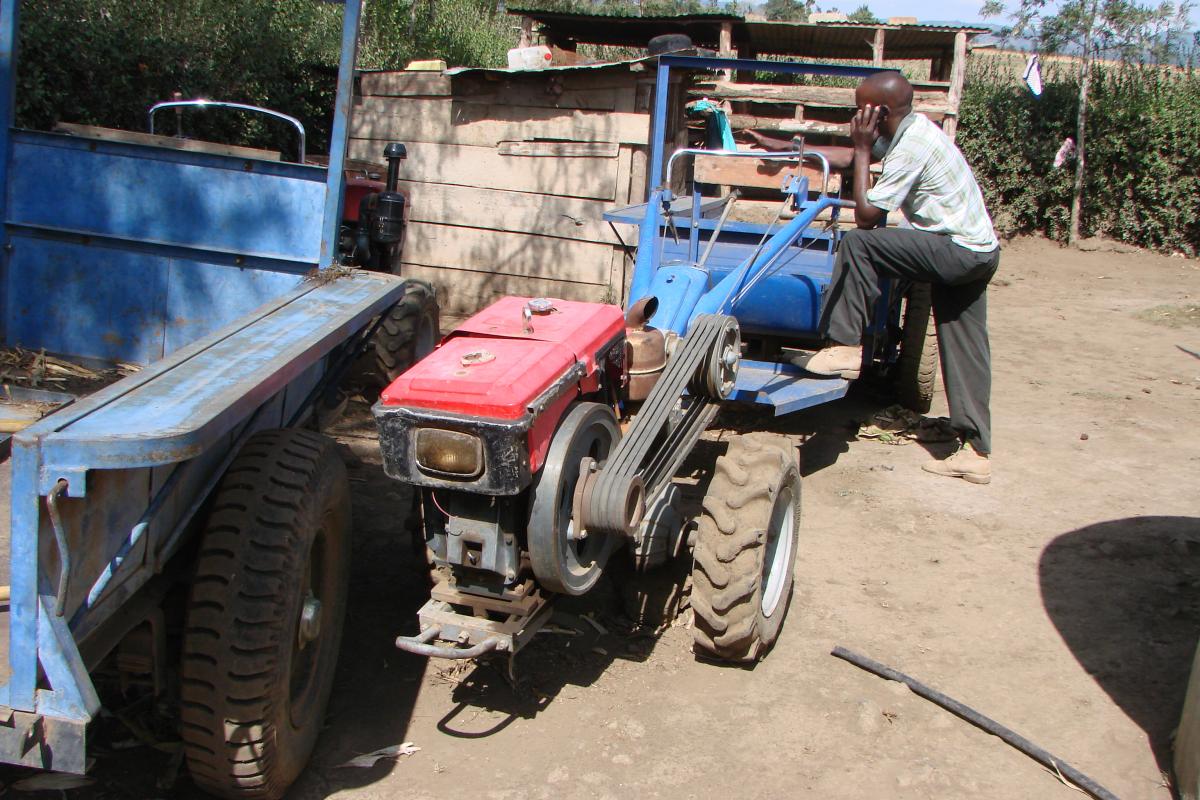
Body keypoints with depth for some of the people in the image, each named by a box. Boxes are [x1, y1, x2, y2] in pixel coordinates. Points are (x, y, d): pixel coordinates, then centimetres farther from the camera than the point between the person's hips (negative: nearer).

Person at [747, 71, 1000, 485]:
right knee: (964, 351, 8)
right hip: (980, 252, 10)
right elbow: (849, 156, 22)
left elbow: (865, 215, -17)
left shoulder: (912, 148, -19)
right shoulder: (909, 130, 10)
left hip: (958, 252, -10)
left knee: (858, 244, -17)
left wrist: (864, 149, -10)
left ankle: (845, 347, -11)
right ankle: (976, 453, 11)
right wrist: (785, 148, 20)